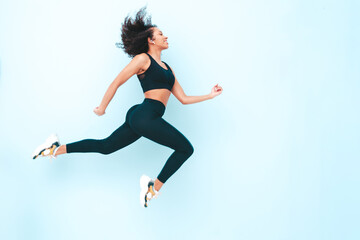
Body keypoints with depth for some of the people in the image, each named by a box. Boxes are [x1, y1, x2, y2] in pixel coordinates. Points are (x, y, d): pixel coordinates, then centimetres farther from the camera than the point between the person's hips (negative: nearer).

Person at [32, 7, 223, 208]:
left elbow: (183, 98, 21)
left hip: (141, 119, 9)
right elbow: (117, 83, 0)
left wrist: (210, 95, 18)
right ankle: (155, 187, 1)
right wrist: (102, 107, 4)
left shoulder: (167, 68, 23)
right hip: (145, 116, -9)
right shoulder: (143, 58, -2)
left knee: (105, 146, 13)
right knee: (186, 148, -4)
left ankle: (59, 148, 17)